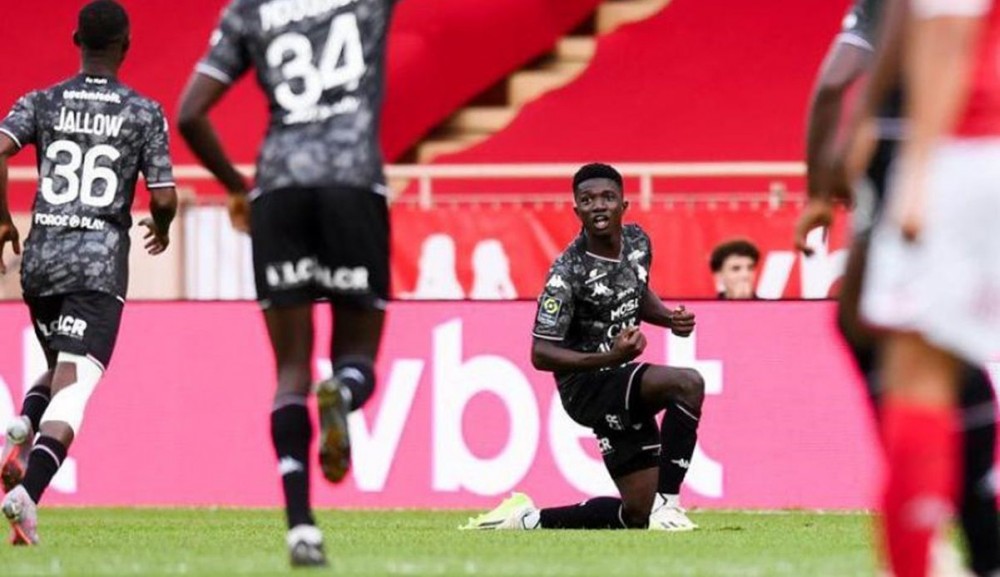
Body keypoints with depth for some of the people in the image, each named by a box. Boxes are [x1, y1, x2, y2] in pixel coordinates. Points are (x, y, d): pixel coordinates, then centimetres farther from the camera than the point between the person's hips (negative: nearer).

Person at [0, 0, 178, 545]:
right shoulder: (145, 113, 2)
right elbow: (164, 198, -2)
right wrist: (161, 229, 21)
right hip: (100, 261, -3)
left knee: (61, 367, 26)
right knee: (74, 386, -11)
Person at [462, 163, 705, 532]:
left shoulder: (637, 242, 2)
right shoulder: (568, 273, -19)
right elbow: (541, 354, -21)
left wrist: (669, 318, 2)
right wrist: (609, 358, -34)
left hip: (623, 381, 8)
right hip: (586, 382, -8)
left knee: (637, 515, 6)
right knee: (689, 384, -31)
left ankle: (529, 519, 21)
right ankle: (666, 502, -25)